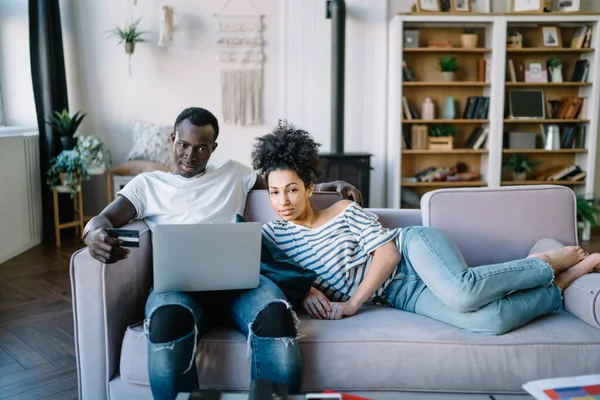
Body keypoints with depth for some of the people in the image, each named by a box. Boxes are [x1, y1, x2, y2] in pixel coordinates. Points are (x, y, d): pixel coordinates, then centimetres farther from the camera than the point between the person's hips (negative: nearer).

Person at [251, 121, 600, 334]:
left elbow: (387, 251, -7)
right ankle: (558, 288, 2)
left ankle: (548, 263, -6)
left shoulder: (345, 210, -1)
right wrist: (303, 289, -16)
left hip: (412, 247, -1)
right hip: (400, 295, 2)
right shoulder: (274, 233, 7)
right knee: (489, 322, -27)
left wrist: (353, 304, -15)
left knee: (462, 291, -38)